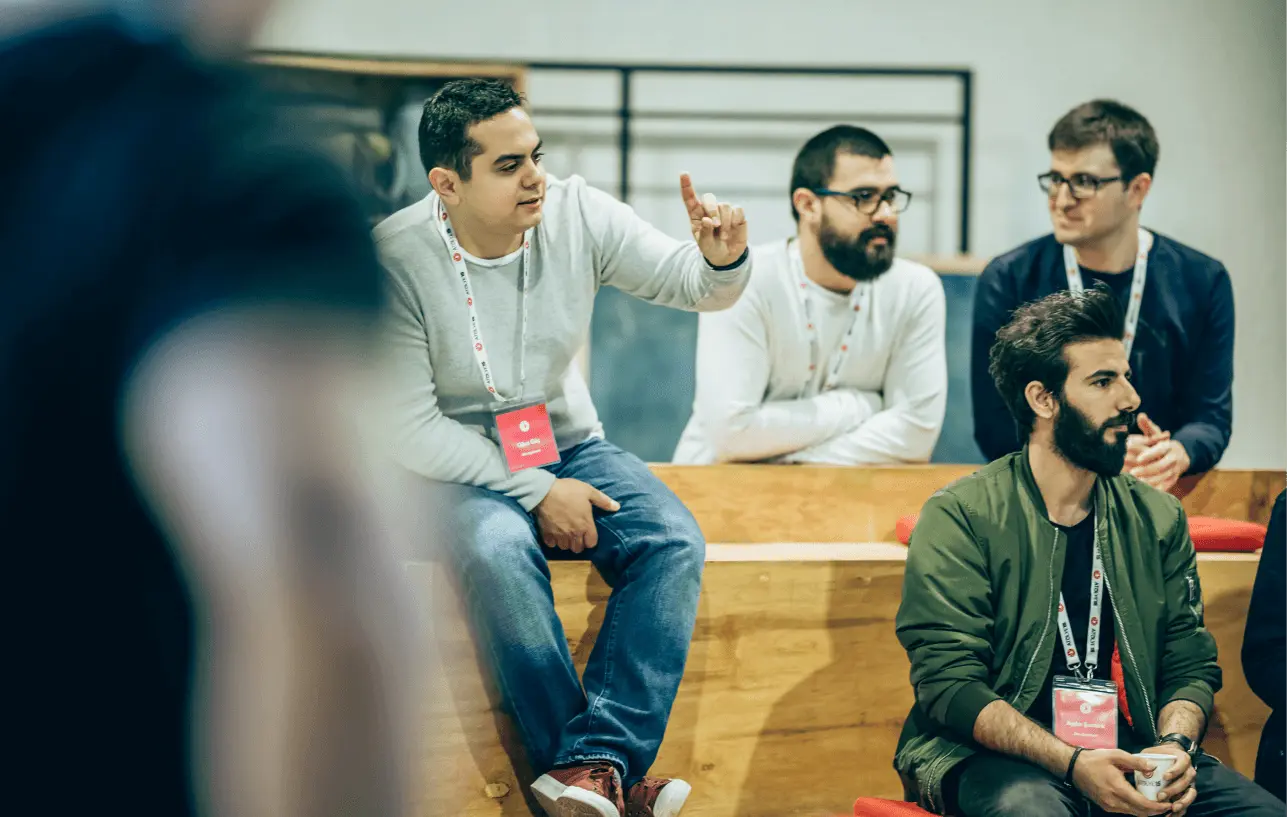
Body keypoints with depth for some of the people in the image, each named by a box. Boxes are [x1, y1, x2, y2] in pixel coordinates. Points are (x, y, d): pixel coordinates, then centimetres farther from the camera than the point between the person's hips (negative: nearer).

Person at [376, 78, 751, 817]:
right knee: (499, 549, -36)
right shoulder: (395, 259, -17)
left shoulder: (577, 214, -6)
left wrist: (723, 259, -28)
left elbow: (690, 284, -3)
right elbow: (411, 429, -15)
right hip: (459, 469, -4)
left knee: (674, 538, -24)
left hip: (571, 449, 4)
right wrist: (535, 492, -18)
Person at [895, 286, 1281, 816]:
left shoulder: (1158, 519, 14)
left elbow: (1190, 665, 13)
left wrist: (1175, 745, -10)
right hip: (992, 759, -5)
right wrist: (1072, 764, -22)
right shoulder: (960, 518, -3)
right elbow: (950, 683, -10)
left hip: (1129, 756, 5)